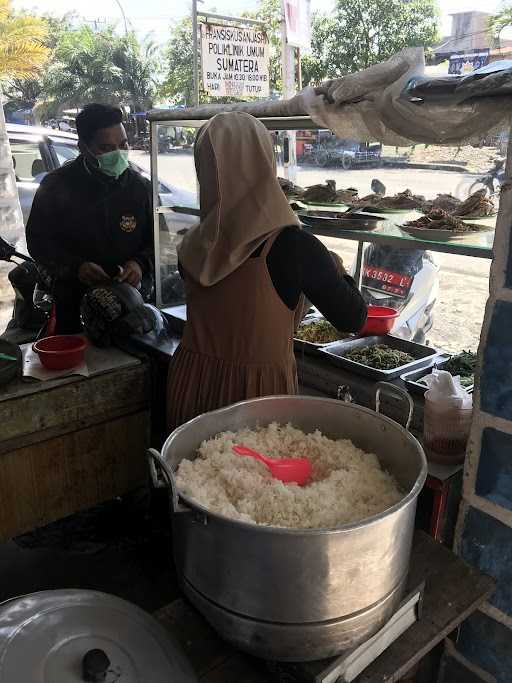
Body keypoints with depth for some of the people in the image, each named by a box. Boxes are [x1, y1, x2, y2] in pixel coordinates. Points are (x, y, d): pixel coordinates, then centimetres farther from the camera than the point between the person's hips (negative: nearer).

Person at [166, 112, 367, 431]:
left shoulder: (193, 248, -6)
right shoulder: (294, 246, -20)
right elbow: (353, 319, -8)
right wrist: (336, 268, 11)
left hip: (191, 387, 4)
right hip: (257, 393, -4)